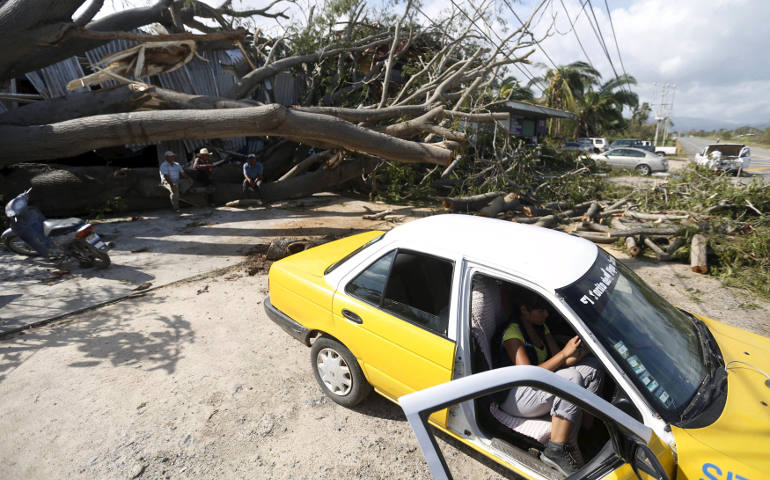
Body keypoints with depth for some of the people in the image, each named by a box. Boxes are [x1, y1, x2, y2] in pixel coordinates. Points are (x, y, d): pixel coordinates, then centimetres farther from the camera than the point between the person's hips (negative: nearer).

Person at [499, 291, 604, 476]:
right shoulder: (513, 332, -16)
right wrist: (564, 353, -25)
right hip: (516, 397, -9)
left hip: (544, 384, 9)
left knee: (593, 368, -4)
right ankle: (555, 451, -22)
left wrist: (578, 352, -14)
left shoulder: (541, 328, 11)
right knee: (572, 378, -30)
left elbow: (559, 362, 7)